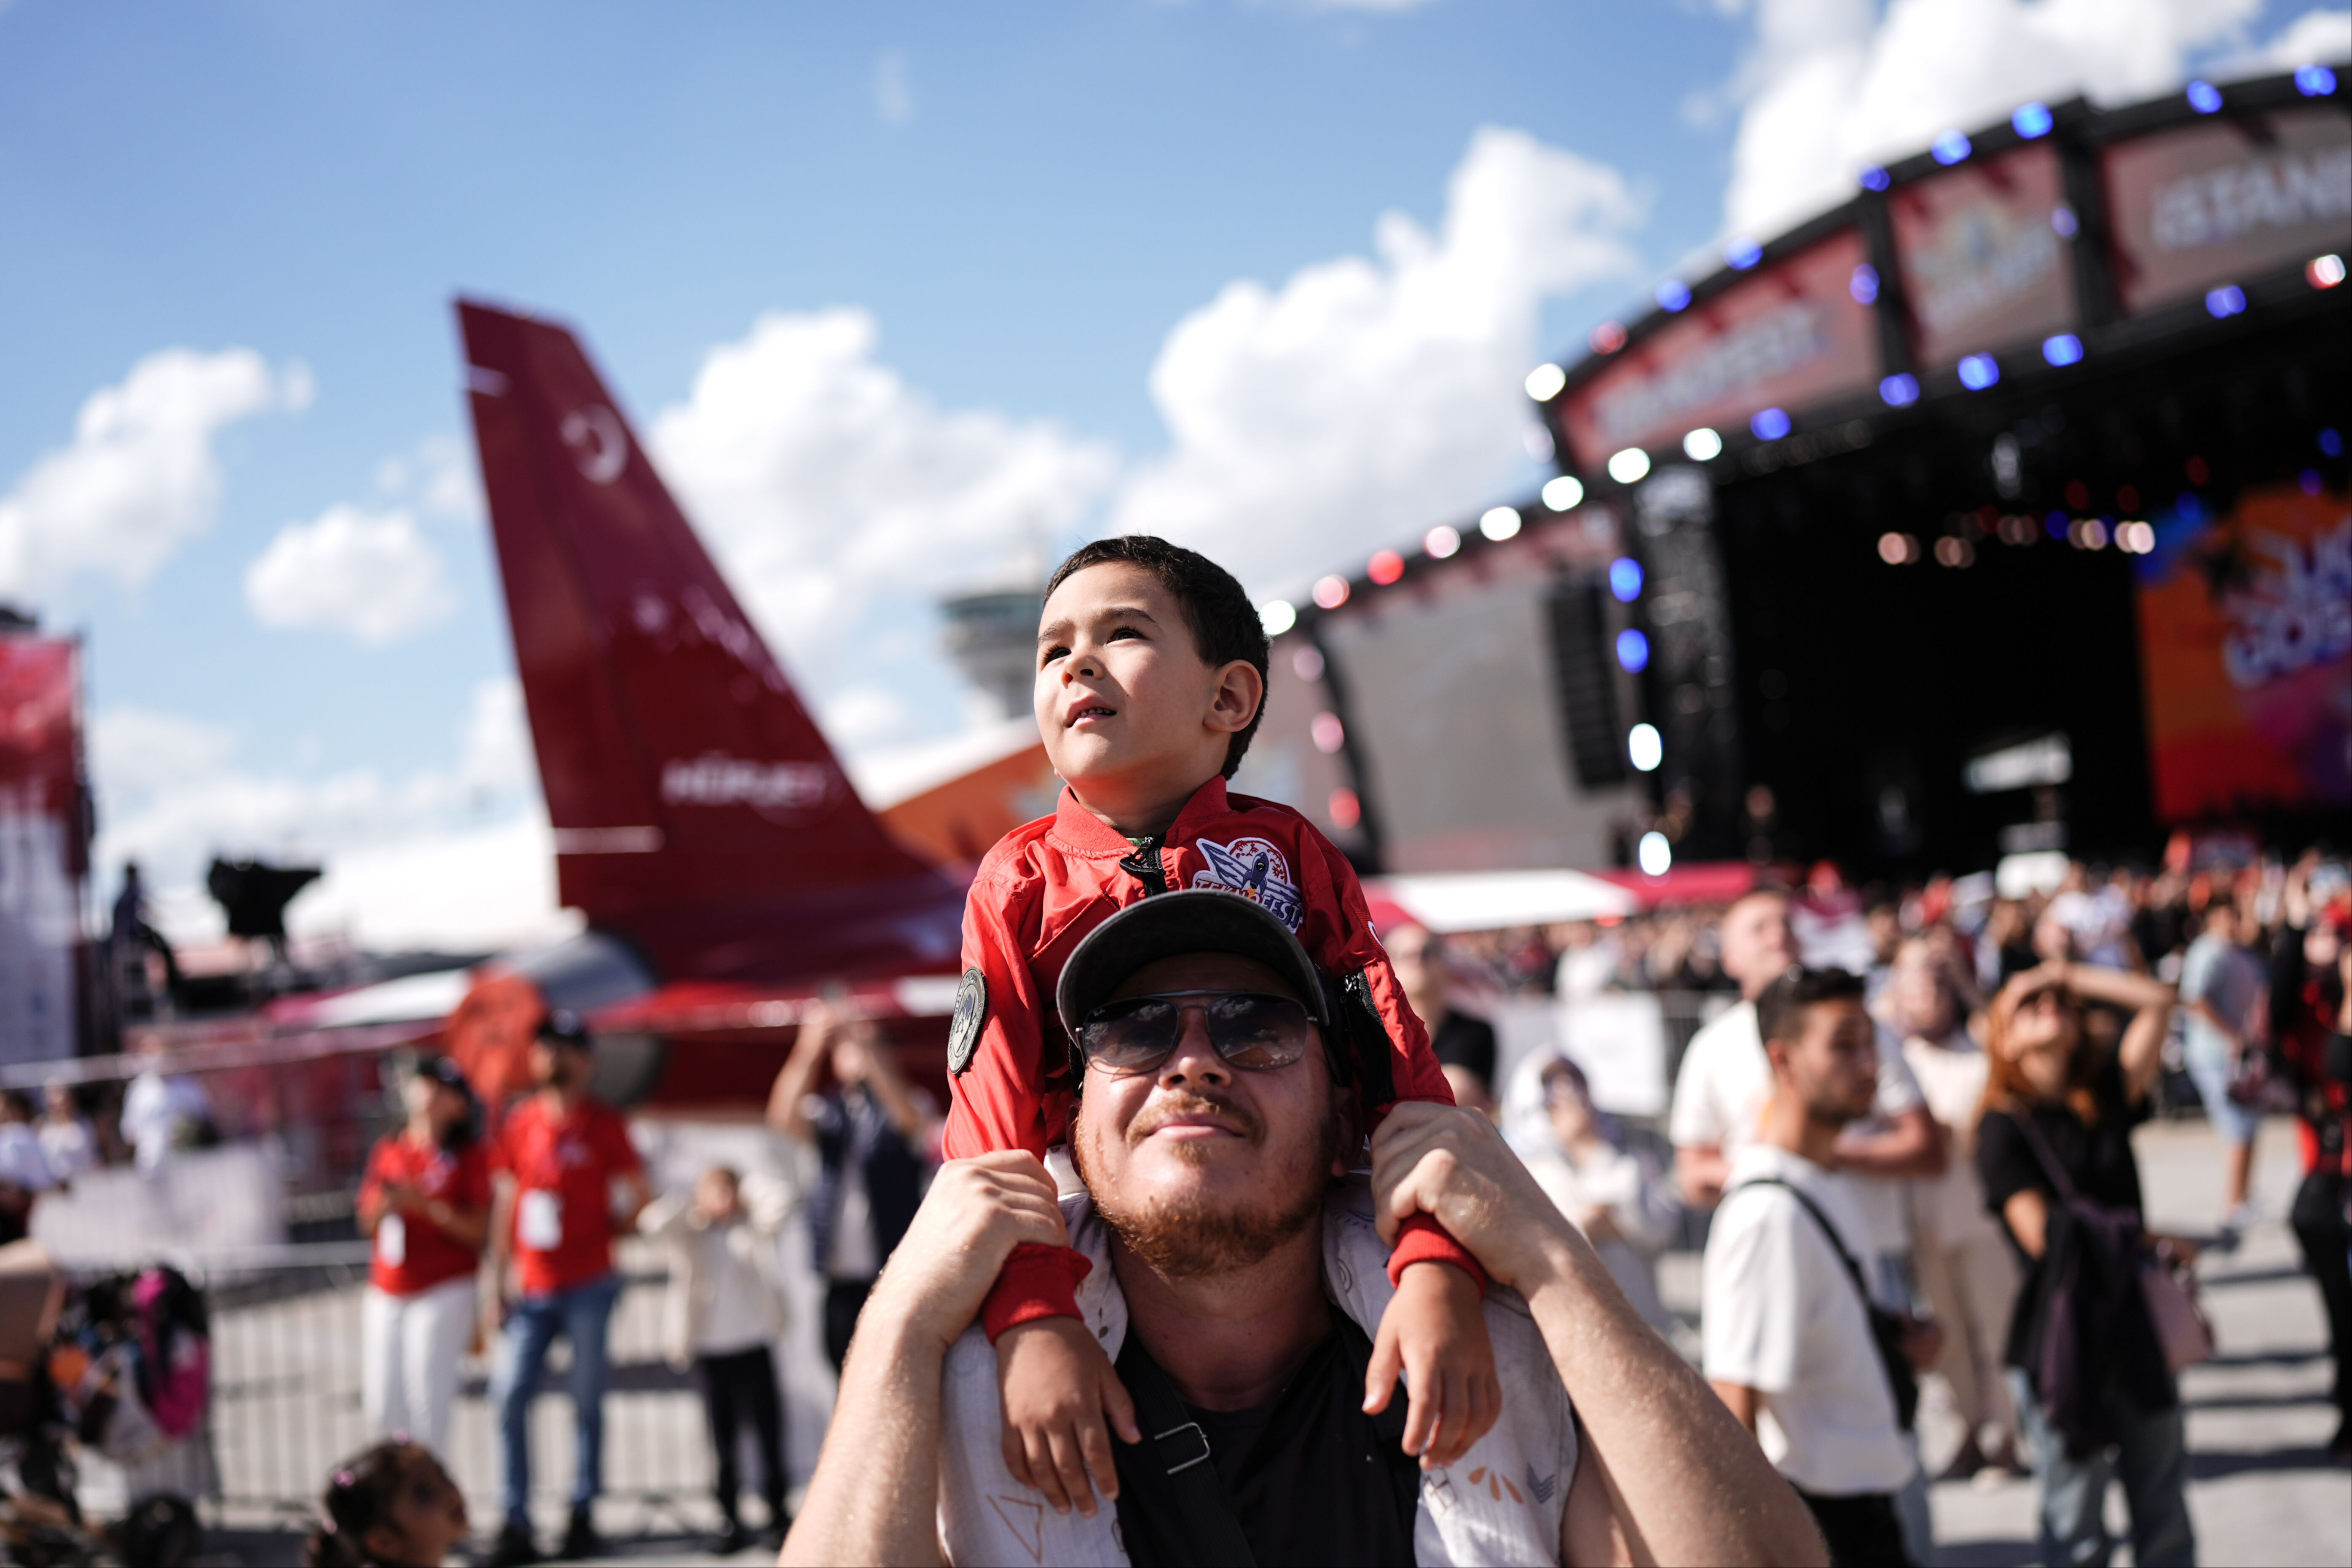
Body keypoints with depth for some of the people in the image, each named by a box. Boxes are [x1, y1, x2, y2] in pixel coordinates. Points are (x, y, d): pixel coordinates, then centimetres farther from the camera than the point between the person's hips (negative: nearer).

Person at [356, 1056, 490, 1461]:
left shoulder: (468, 1155, -1)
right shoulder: (387, 1149, 11)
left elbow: (477, 1230, -8)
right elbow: (367, 1225, 14)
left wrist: (427, 1205, -20)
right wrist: (383, 1207, -9)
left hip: (444, 1293, -5)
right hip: (386, 1294, 5)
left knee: (426, 1403, -9)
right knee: (382, 1411, 4)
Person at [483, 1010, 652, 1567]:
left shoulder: (604, 1124, 0)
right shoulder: (519, 1123, 9)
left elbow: (641, 1196, 6)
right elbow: (505, 1204, 11)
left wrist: (600, 1233, 3)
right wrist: (497, 1282, 8)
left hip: (589, 1287, -3)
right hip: (533, 1290, 3)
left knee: (587, 1402, 2)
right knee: (508, 1396, -5)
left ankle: (583, 1515, 12)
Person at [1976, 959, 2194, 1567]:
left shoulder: (2106, 1097, 9)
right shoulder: (2004, 1127, -5)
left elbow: (2158, 1002, 6)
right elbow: (2041, 1233, -11)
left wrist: (2068, 975, 5)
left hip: (2135, 1327, 5)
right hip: (2063, 1338, -5)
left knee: (2165, 1516, 10)